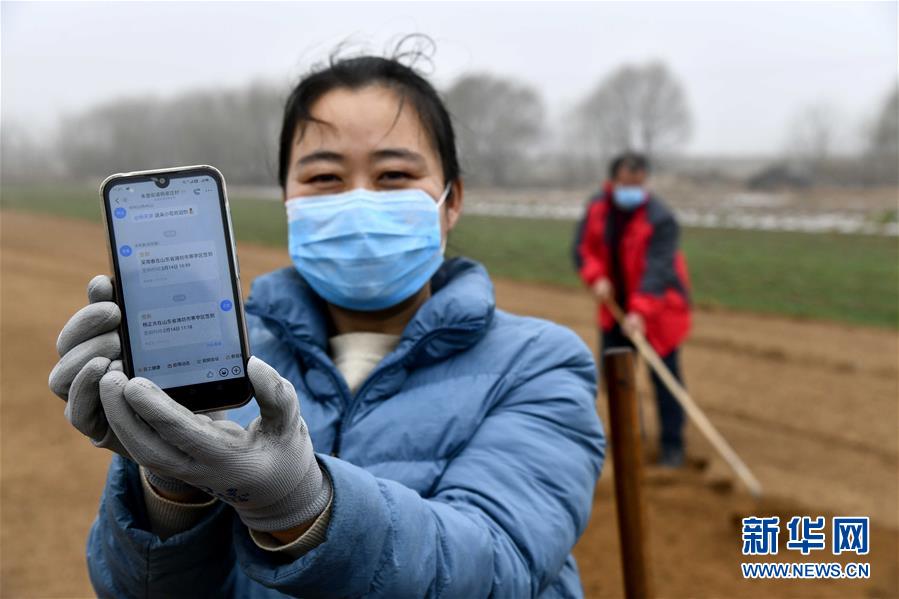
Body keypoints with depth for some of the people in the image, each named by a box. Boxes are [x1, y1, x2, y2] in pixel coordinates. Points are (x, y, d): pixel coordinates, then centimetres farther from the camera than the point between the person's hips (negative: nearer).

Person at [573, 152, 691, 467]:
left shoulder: (660, 218, -23)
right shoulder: (597, 207, -5)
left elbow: (657, 270, -32)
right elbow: (583, 247, 2)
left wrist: (640, 312, -42)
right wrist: (596, 277, -17)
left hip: (658, 306, -6)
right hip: (615, 304, 6)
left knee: (664, 376, -5)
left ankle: (672, 444, 5)